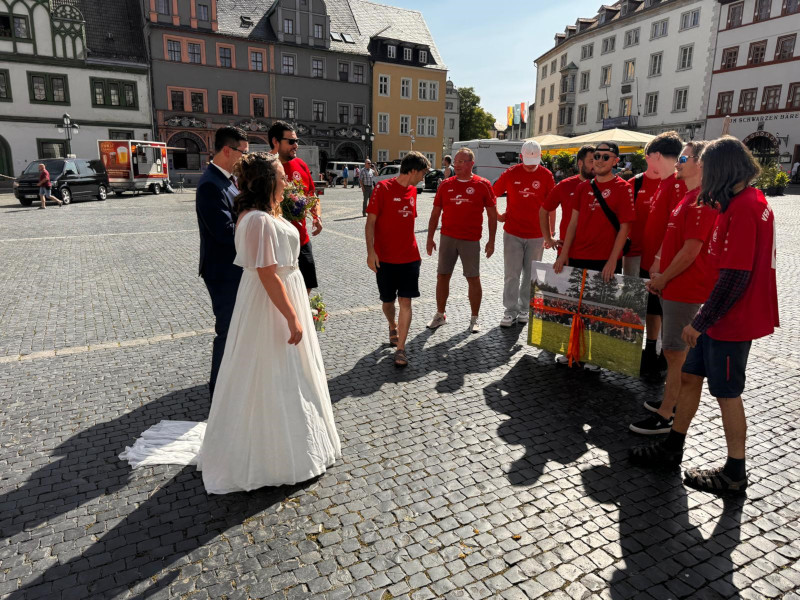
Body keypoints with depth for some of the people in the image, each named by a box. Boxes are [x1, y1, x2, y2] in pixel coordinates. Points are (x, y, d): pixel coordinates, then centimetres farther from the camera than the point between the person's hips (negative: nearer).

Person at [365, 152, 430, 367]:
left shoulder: (412, 191, 9)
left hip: (409, 258, 4)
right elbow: (370, 222, -9)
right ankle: (393, 327, 42)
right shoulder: (383, 188, -8)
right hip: (385, 258, -4)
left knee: (405, 301, -3)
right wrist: (371, 251, -18)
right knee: (388, 301, 11)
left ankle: (400, 348, 3)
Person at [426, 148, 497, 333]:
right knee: (442, 276, 6)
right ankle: (440, 315, 21)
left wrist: (491, 241, -3)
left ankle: (474, 318, 17)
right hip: (447, 238, 3)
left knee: (473, 279, 3)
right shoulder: (445, 185, 6)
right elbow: (435, 214, 10)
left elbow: (492, 215, 1)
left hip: (471, 240, -2)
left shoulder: (482, 185, -2)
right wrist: (430, 238, 5)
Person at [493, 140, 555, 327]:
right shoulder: (510, 173, -2)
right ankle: (511, 311, 11)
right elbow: (492, 194, 9)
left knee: (530, 275, 9)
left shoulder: (546, 175, -1)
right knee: (511, 274, 1)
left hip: (536, 235, 0)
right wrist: (497, 215, 5)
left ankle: (524, 309, 22)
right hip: (512, 233, 0)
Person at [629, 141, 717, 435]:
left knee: (675, 352, -4)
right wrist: (662, 275, 13)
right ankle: (673, 400, 31)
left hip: (685, 289, -10)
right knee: (675, 349, 18)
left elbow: (691, 251, -22)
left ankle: (665, 416, 4)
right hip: (675, 286, 10)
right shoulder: (688, 198, 15)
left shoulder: (701, 202, -18)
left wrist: (663, 278, -12)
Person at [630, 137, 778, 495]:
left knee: (727, 393, 4)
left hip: (731, 321, -9)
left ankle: (735, 474, 23)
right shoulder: (753, 201, 10)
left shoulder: (742, 208, -21)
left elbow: (735, 277, -25)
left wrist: (701, 322, -18)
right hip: (722, 316, 9)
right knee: (690, 375, 15)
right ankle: (671, 449, 29)